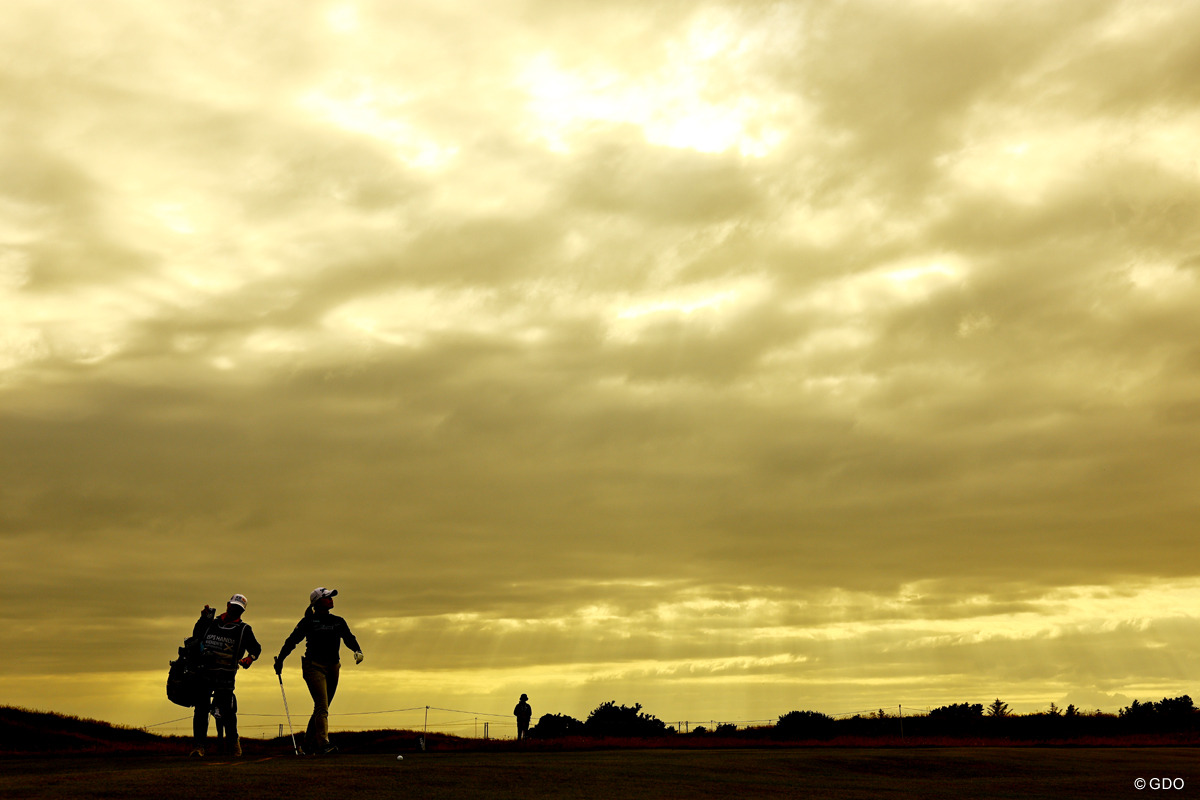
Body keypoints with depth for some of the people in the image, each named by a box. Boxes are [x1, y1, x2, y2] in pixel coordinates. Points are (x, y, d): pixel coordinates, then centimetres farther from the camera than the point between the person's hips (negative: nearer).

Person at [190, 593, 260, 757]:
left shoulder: (244, 629, 10)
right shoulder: (212, 623, 16)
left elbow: (256, 647, 15)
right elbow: (196, 637, 28)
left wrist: (251, 657, -7)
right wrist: (203, 620, 14)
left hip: (226, 677, -2)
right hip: (204, 674, 2)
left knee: (227, 713, -2)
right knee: (201, 710, -2)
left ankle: (233, 743, 16)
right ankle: (198, 745, 3)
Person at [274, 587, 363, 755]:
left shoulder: (338, 621, 13)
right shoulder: (308, 621, -1)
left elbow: (349, 638, 10)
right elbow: (292, 640, 1)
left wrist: (358, 651, -9)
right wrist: (279, 660, -4)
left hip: (333, 668, 5)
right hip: (314, 667, -5)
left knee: (322, 707, 8)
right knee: (322, 706, -17)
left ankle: (308, 744, 20)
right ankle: (323, 743, -23)